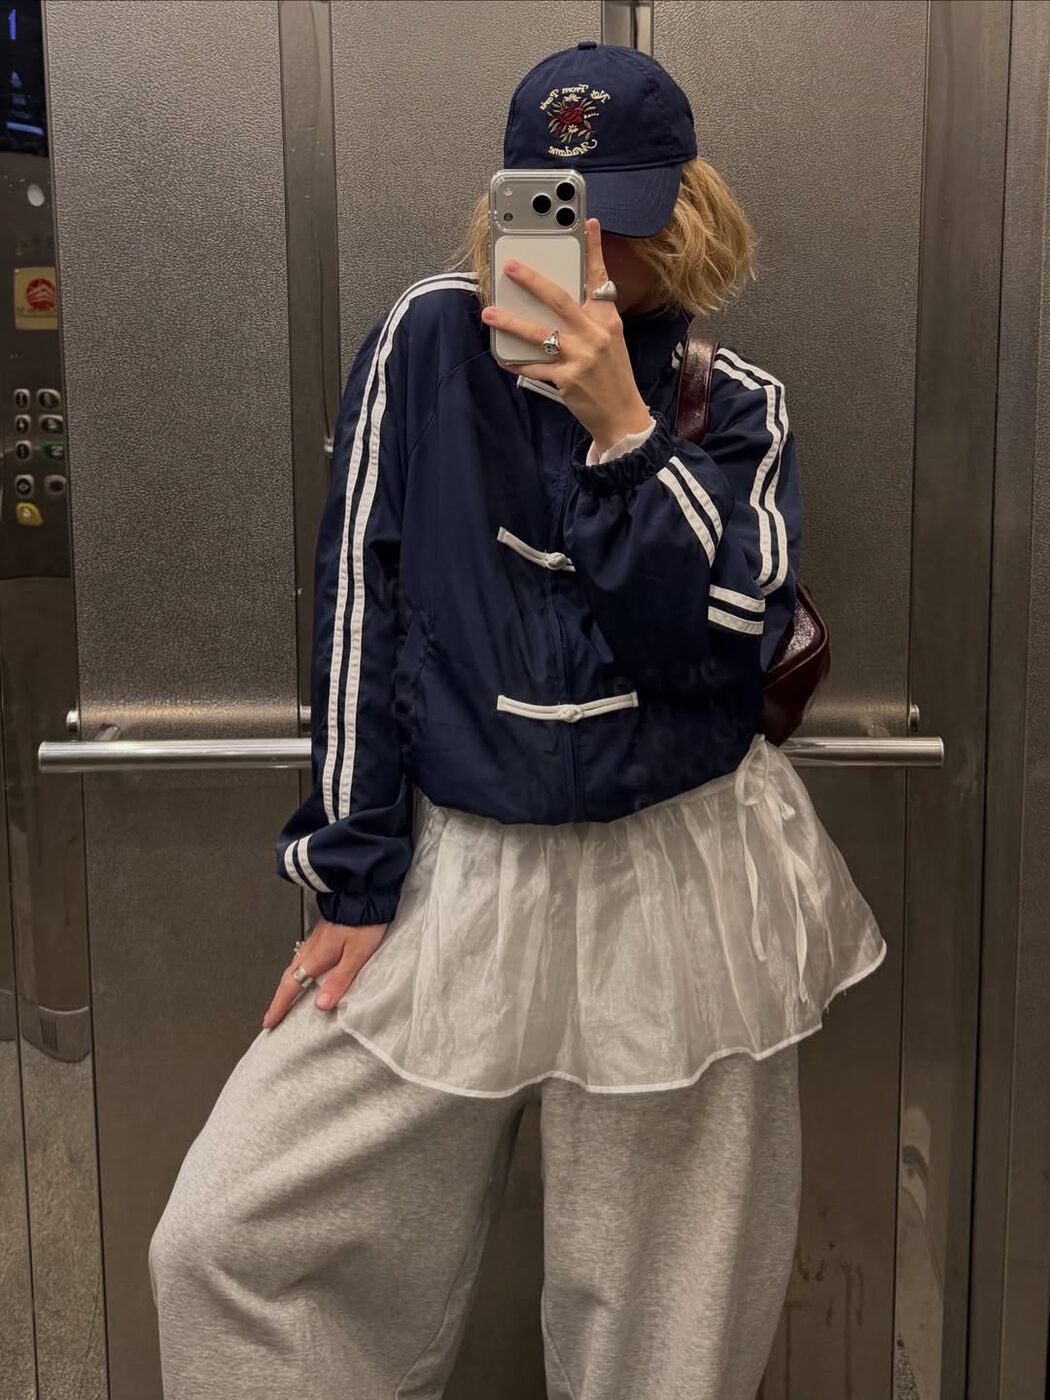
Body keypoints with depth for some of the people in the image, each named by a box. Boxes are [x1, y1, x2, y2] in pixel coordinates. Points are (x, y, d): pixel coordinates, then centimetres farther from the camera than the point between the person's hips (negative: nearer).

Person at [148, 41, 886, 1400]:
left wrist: (619, 427, -20)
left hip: (679, 883, 0)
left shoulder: (738, 404, 1)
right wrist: (354, 874, -4)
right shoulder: (431, 340, -1)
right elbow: (359, 600, -2)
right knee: (220, 1242, -2)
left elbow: (715, 640, -11)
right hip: (458, 869, 1)